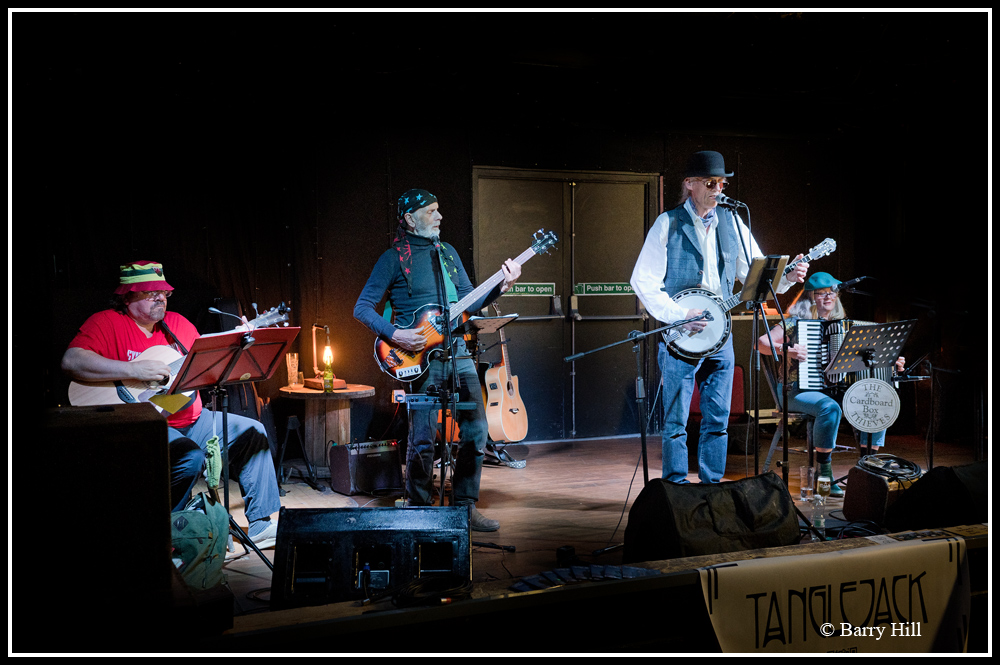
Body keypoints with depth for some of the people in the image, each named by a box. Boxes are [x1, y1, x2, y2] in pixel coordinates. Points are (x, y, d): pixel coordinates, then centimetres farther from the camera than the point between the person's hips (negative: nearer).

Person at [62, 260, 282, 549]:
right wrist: (134, 370, -30)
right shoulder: (107, 323, -8)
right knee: (190, 458, -33)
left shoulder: (177, 324, 13)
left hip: (189, 418, 8)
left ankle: (260, 524, 10)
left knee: (251, 432, 4)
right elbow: (71, 361, -25)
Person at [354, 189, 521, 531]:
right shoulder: (393, 258, -2)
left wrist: (500, 286, -1)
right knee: (423, 441, -5)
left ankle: (464, 506, 17)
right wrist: (394, 335, -17)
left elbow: (469, 301, 15)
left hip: (458, 352, 6)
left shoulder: (448, 252, 16)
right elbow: (362, 308, -4)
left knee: (476, 430, 4)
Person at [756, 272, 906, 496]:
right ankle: (825, 475, -25)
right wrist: (786, 349, -27)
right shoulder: (795, 322, -1)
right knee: (830, 408, -36)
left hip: (834, 389, 5)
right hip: (798, 389, -5)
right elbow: (760, 343, -10)